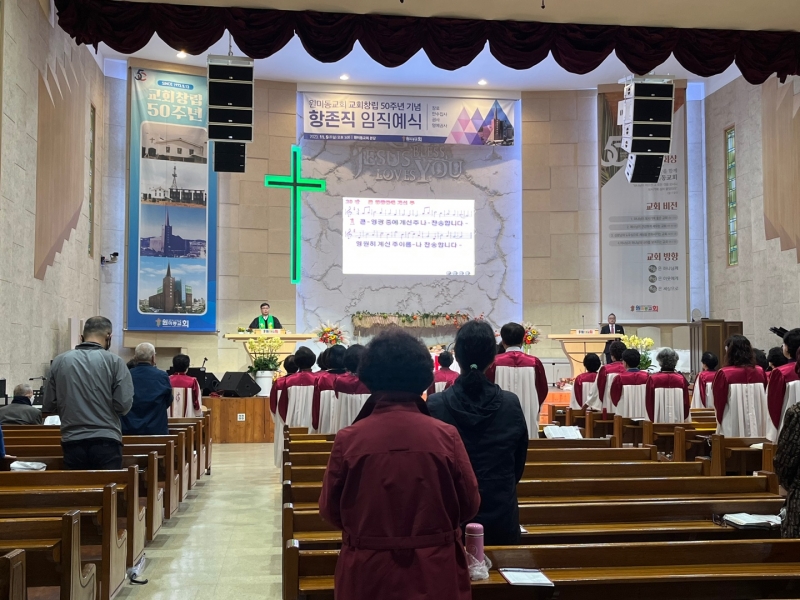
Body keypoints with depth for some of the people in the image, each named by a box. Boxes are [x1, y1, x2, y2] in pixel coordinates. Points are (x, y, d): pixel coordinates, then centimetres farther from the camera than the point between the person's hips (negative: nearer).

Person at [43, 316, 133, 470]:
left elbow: (49, 406, 7)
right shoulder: (114, 361, -5)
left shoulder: (59, 361, 3)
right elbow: (124, 404, -9)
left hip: (73, 442, 3)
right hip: (106, 441, -3)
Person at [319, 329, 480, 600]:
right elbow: (469, 505, -2)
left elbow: (330, 510, -2)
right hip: (435, 574, 0)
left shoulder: (347, 439, -13)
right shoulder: (446, 435, -12)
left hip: (368, 574, 0)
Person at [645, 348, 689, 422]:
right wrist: (684, 419, 15)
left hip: (659, 421, -2)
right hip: (678, 422, 2)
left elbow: (649, 402, -3)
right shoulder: (681, 379, -2)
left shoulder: (653, 379, -7)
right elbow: (686, 402, 3)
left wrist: (652, 420, 7)